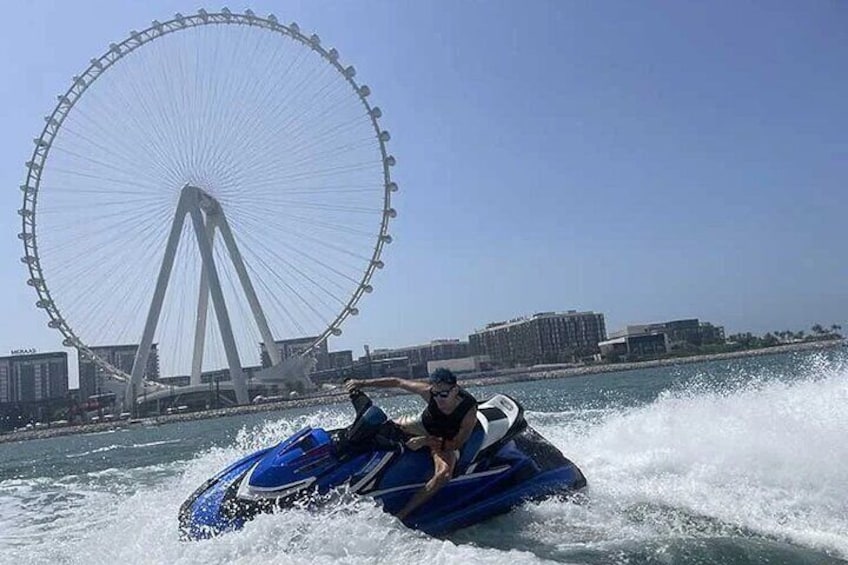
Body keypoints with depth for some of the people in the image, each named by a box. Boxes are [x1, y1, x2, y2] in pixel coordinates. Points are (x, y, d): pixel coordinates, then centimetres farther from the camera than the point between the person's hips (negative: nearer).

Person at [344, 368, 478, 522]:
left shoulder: (469, 409, -33)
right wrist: (362, 383, -19)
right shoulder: (429, 391, -27)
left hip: (447, 442, -3)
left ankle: (402, 514, -31)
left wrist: (426, 441, -39)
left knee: (445, 473, -32)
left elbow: (456, 444, -28)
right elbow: (397, 382, -17)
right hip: (423, 426, 4)